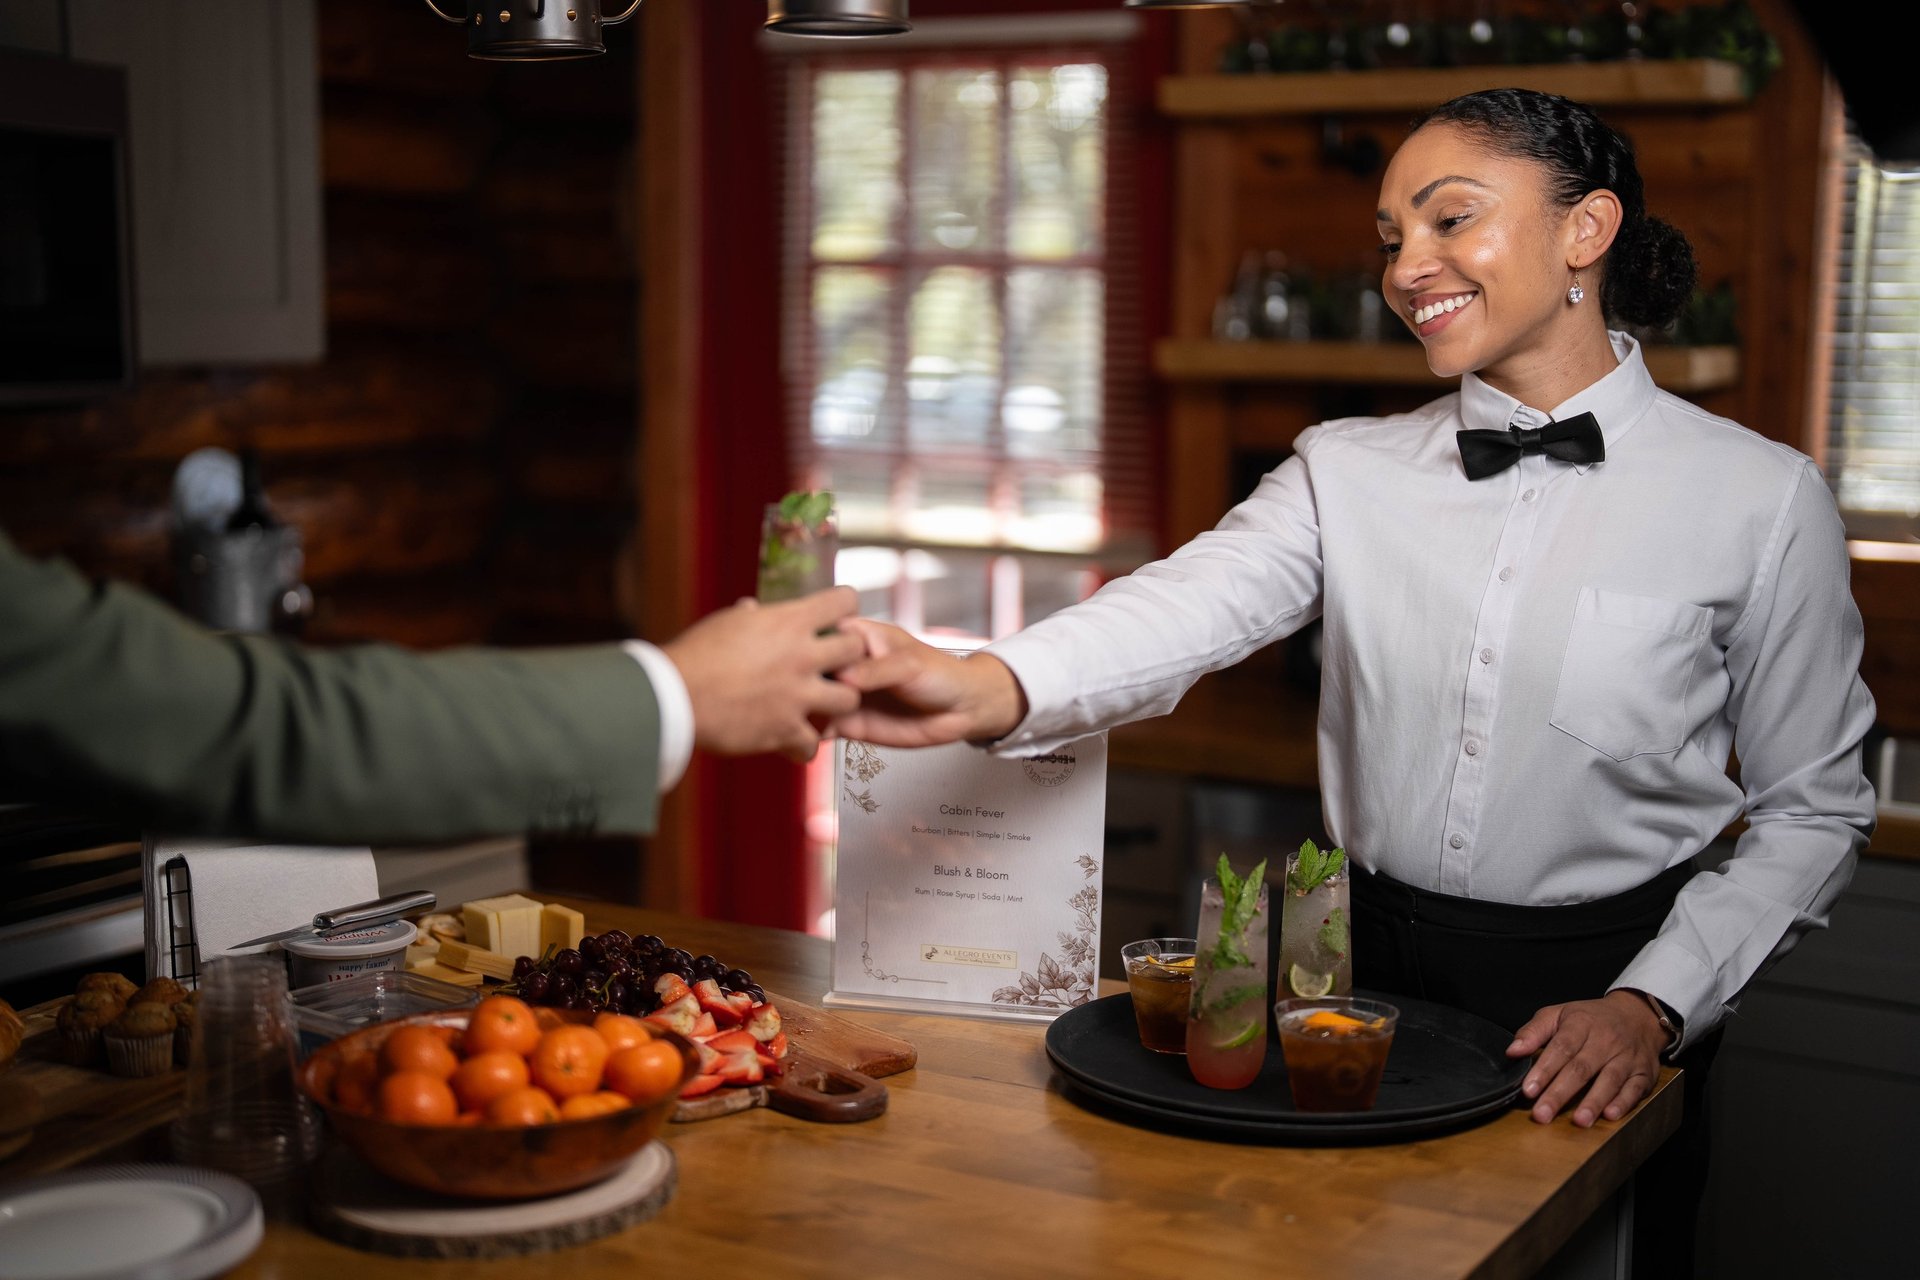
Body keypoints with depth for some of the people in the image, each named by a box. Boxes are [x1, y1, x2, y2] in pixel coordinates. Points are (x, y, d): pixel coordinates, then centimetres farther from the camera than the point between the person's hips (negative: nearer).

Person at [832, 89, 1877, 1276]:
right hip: (1369, 976, 2)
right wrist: (985, 689, -38)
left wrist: (1655, 1005, -12)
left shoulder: (1759, 499, -7)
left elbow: (1815, 810, -1)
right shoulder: (1351, 469, -1)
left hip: (1589, 1011, -2)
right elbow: (1196, 602, -19)